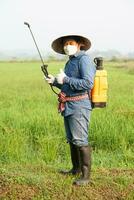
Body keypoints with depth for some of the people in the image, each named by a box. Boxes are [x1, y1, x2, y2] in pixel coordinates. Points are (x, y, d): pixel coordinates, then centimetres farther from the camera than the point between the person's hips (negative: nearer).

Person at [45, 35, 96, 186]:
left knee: (80, 141, -10)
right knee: (71, 139, 17)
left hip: (79, 106, -10)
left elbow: (88, 84, -23)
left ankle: (86, 176, -6)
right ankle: (76, 169, 31)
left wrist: (65, 79, -20)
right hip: (68, 106, 10)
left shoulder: (84, 60, -12)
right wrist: (55, 81, 8)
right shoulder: (70, 62, 18)